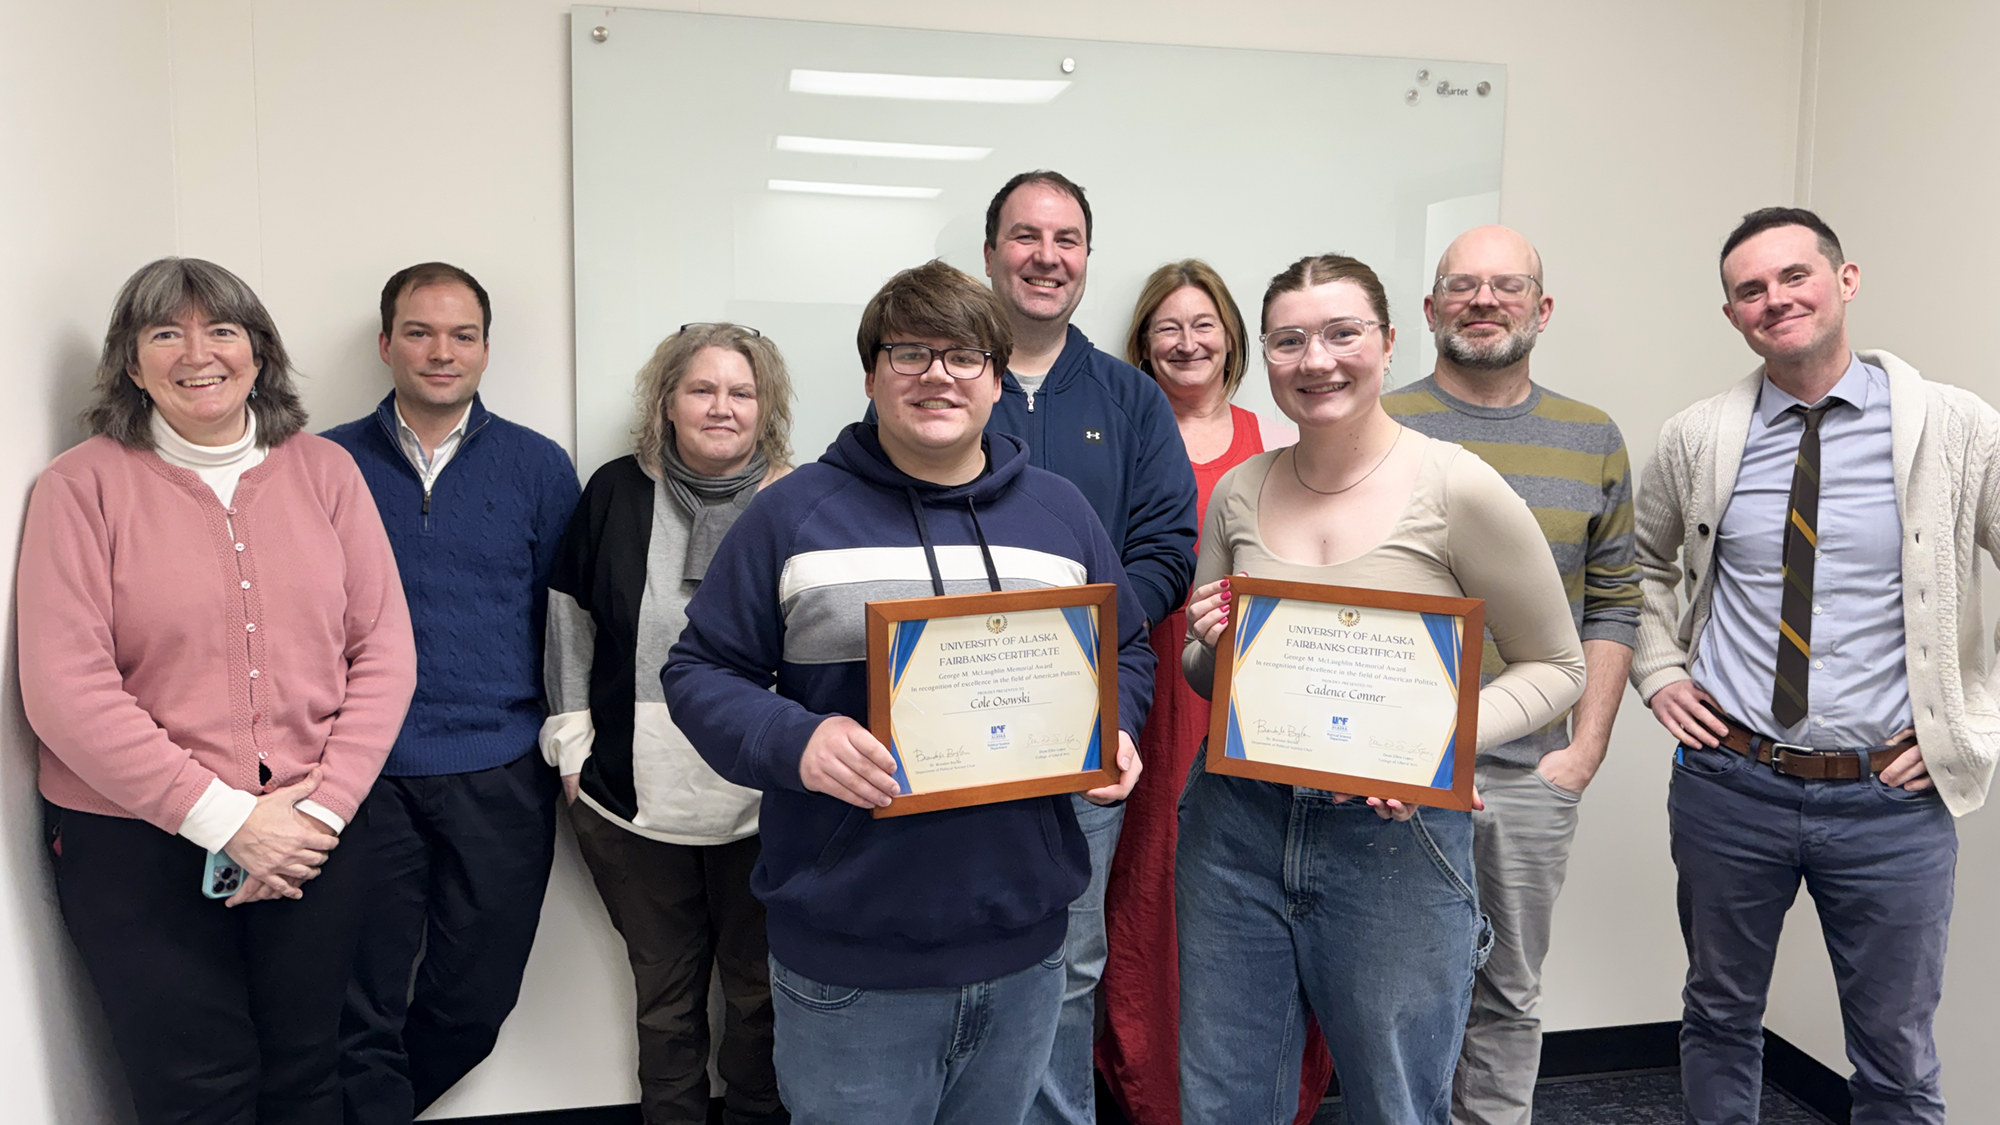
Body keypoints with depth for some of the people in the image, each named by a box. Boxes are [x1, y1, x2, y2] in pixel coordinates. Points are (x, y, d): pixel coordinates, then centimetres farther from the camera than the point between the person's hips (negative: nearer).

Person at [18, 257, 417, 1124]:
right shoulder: (83, 484, -5)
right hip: (139, 847, -2)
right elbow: (65, 689, -11)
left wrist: (323, 807, -9)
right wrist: (225, 818, -15)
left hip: (316, 835, 2)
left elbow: (384, 652, 1)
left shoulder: (324, 470, 3)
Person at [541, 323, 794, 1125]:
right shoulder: (617, 493, 1)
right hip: (637, 796, 2)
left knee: (761, 990, 13)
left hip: (763, 806, -1)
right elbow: (568, 620, 8)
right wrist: (573, 744, 5)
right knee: (664, 992, 17)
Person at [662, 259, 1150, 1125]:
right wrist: (792, 741, -20)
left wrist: (1114, 731, -3)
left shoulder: (1060, 512, 8)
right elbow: (701, 670, -2)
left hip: (1023, 944, 4)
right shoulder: (795, 514, -3)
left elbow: (1128, 652, 17)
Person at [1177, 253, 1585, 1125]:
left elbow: (1555, 666, -2)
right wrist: (1210, 647, -8)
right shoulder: (1238, 492, 4)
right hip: (1236, 821, 4)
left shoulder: (1457, 489, -9)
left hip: (1393, 833, -3)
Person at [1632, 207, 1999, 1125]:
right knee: (1719, 1020, 18)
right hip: (1728, 781, 2)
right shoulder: (1695, 440, 0)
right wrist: (1659, 673, 5)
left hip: (1894, 797, -1)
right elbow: (1640, 565, 17)